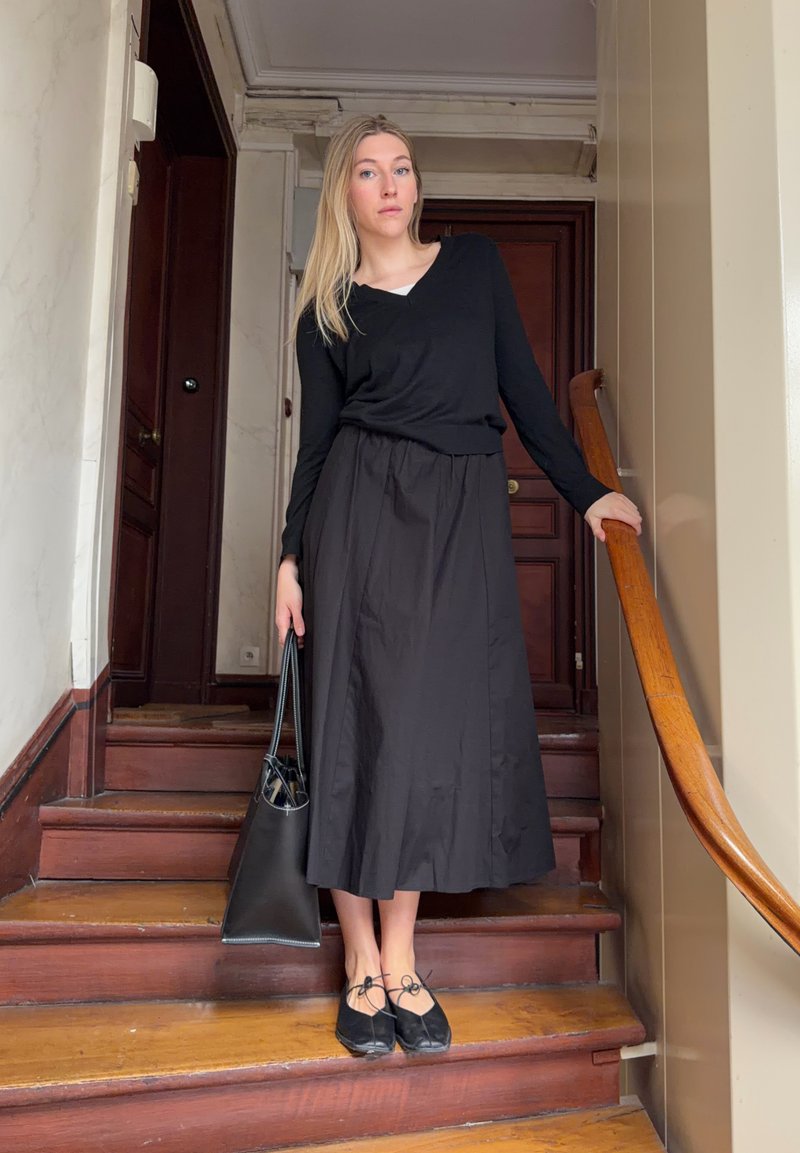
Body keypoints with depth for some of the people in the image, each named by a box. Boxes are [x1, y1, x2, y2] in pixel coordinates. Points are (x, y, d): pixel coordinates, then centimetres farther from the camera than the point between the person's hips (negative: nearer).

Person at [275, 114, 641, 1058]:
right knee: (361, 716, -3)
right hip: (364, 509, -1)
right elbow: (316, 437, 8)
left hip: (465, 515, 2)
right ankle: (362, 967, 9)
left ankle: (400, 962, 11)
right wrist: (292, 556, 2)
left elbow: (523, 386, 12)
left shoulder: (474, 262, 15)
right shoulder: (327, 305, 11)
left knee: (442, 721, -1)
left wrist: (584, 491, 7)